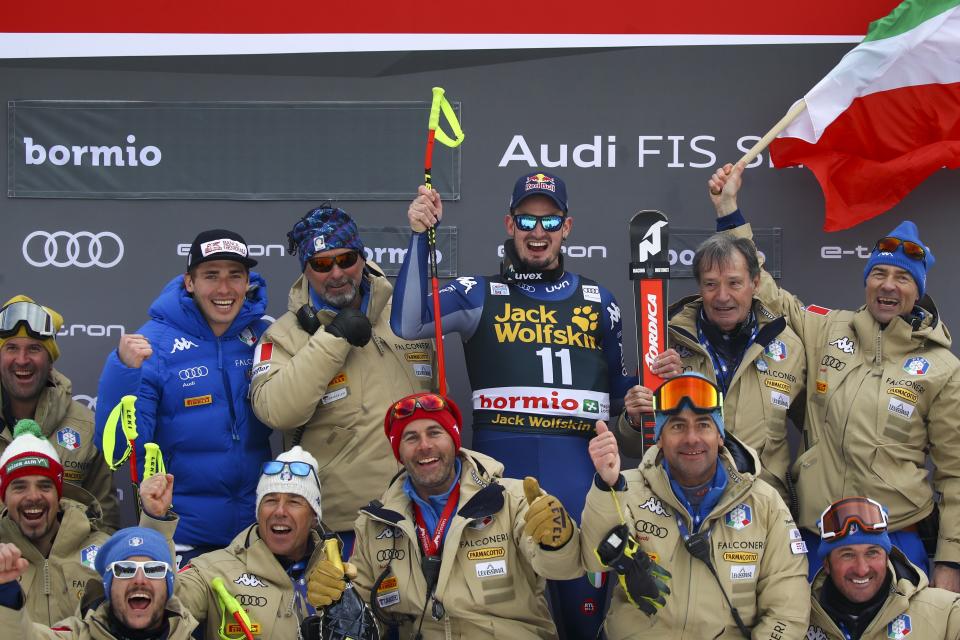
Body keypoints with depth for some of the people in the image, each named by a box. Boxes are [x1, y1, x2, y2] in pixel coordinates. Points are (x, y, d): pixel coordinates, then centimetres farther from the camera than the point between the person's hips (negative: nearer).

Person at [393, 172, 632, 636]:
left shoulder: (597, 301, 15)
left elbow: (622, 391, 23)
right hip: (502, 475, -2)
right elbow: (408, 323, -12)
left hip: (580, 477, 2)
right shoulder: (479, 296, 7)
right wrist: (421, 235, -16)